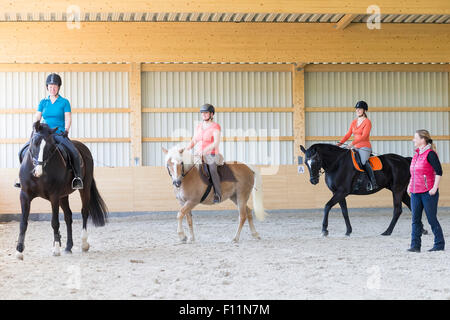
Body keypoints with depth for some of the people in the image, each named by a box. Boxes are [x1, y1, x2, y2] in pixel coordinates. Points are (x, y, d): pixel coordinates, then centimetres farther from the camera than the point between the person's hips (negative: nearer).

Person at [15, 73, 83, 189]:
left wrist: (66, 131, -19)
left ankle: (77, 177, -15)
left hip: (59, 134, -3)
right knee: (23, 152, -7)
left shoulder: (64, 102, 3)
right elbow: (37, 117, 8)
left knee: (74, 152, -30)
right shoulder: (43, 102, 12)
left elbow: (68, 119, -3)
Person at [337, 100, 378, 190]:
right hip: (355, 147, 8)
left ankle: (373, 183, -36)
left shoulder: (367, 122, -7)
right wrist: (341, 142, -5)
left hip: (365, 147, -8)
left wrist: (353, 143, -28)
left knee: (364, 161, -32)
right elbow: (348, 134, 12)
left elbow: (364, 136, -18)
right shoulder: (354, 122, 14)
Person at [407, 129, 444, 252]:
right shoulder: (416, 154, 13)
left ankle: (439, 244, 12)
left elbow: (439, 172, -14)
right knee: (415, 219, 4)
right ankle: (415, 246, 7)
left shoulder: (430, 154, -11)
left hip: (428, 192, -8)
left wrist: (435, 188, -17)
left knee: (432, 219, 0)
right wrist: (410, 185, 17)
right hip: (415, 192, 8)